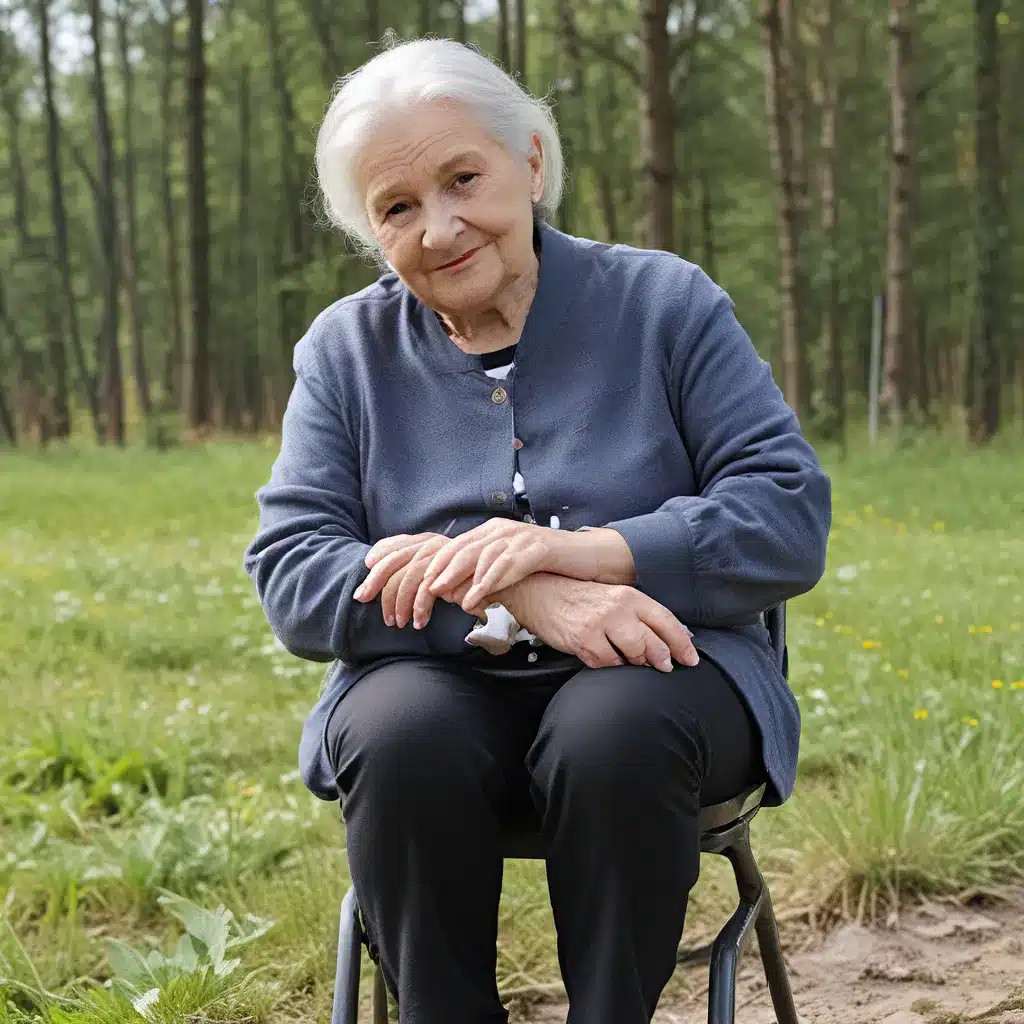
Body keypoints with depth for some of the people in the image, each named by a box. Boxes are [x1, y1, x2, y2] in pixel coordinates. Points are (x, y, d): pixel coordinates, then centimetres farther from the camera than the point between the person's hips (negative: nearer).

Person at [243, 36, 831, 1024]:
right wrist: (512, 601, -20)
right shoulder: (346, 349, 8)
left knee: (612, 735, -35)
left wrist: (580, 552, -22)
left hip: (655, 673, -1)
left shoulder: (664, 303, 4)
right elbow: (289, 572, -4)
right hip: (439, 684, 1)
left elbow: (791, 516, -5)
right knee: (402, 738, -33)